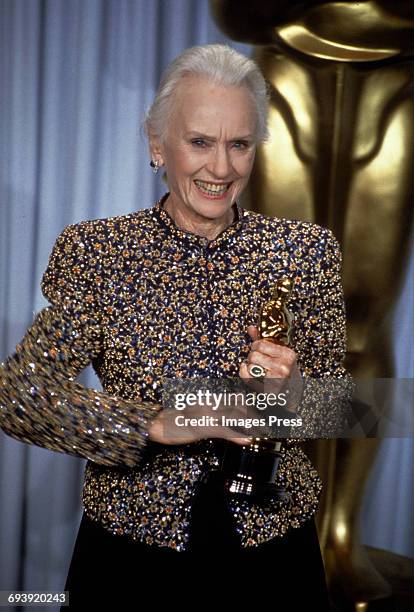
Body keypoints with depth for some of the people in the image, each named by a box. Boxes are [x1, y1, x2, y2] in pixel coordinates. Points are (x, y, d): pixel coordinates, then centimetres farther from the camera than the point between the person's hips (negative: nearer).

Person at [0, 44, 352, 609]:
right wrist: (159, 424, -27)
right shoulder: (96, 250, -8)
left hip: (273, 549, 2)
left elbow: (340, 404, 1)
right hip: (132, 553, -1)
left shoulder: (305, 249, -4)